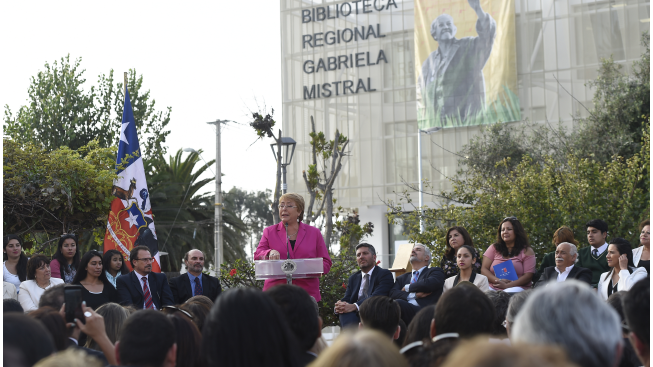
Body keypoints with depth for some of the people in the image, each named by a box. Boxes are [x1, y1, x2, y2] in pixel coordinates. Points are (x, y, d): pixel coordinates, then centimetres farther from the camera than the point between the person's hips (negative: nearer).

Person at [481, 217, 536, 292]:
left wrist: (507, 285, -12)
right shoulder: (494, 248, 18)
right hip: (493, 288, 2)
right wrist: (498, 280, -11)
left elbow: (528, 276, 0)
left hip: (517, 288, -2)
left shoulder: (527, 251, 10)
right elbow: (484, 269, 10)